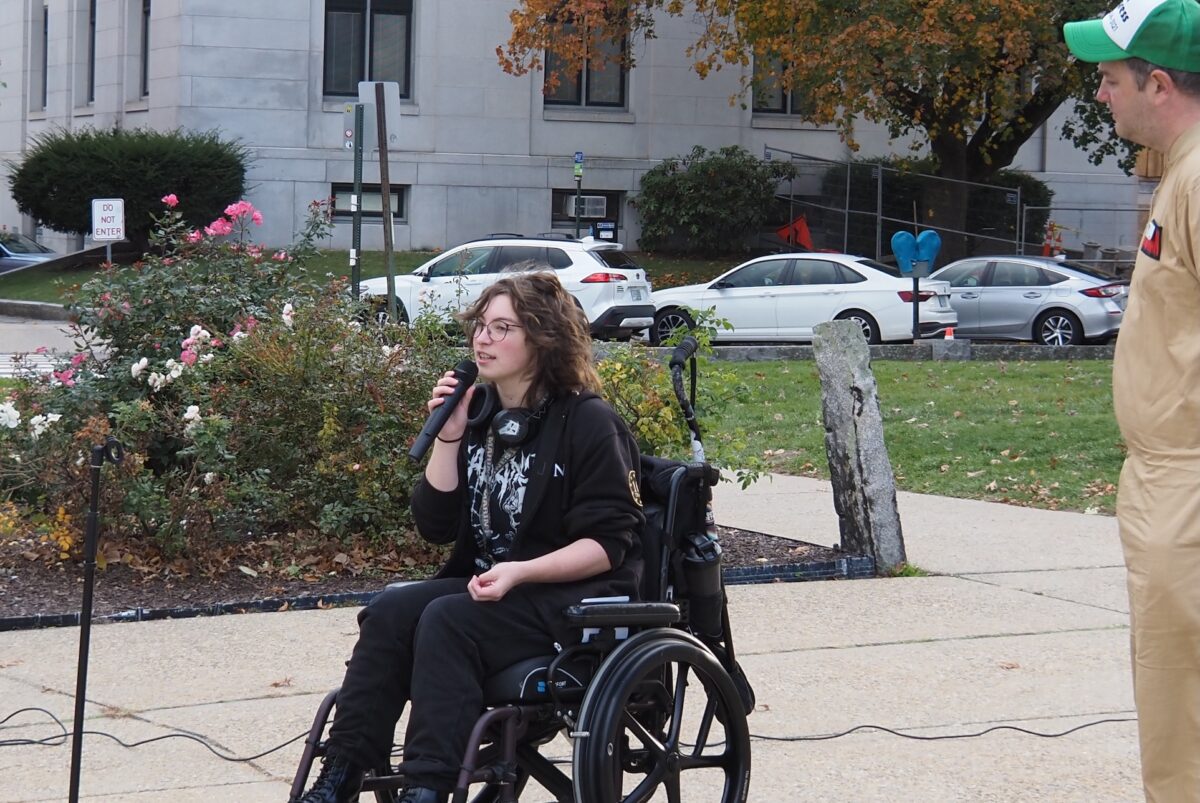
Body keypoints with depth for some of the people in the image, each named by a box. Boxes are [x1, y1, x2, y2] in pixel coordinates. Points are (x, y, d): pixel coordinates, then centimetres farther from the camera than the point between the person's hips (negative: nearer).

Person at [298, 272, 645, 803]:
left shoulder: (588, 422, -9)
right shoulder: (477, 412, 10)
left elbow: (608, 544, -12)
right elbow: (435, 525, 7)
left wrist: (521, 572, -24)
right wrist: (448, 437, -4)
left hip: (575, 596, -6)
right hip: (486, 584, 7)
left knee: (447, 620, -30)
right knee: (389, 611, -20)